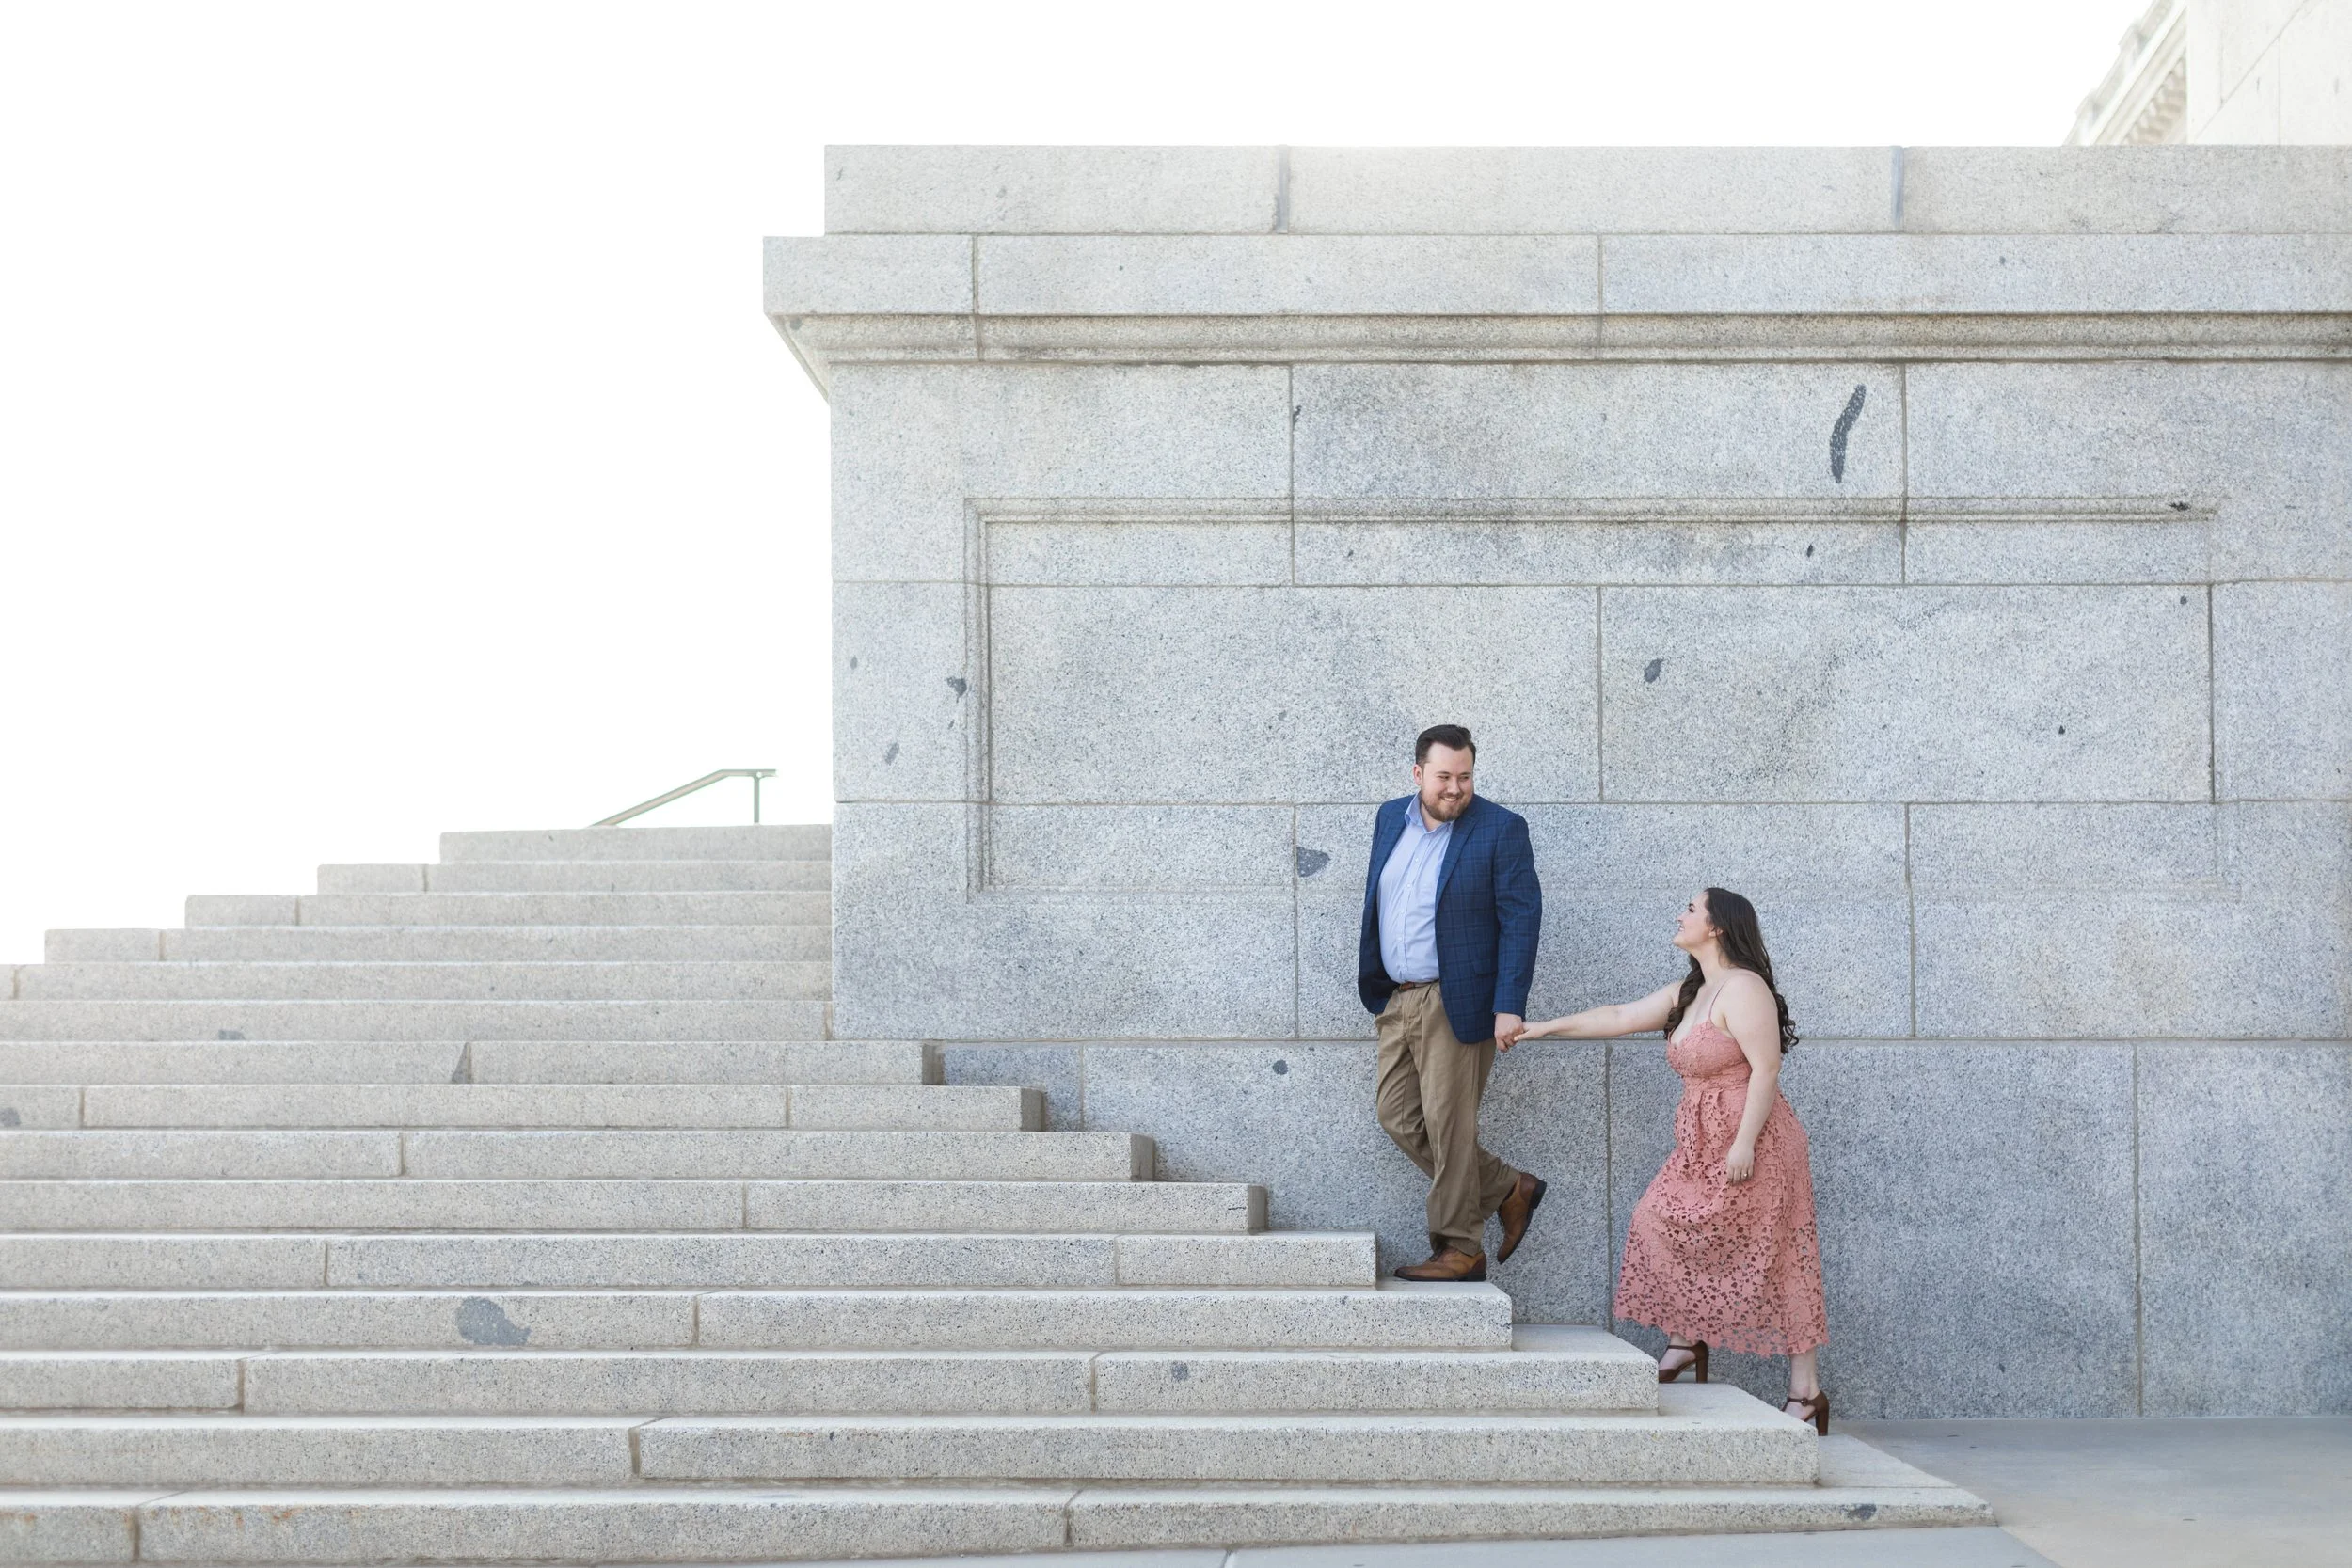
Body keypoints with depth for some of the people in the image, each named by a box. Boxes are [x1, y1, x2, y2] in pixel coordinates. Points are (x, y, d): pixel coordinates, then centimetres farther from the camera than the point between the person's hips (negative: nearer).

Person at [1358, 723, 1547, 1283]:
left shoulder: (1501, 829, -9)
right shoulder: (1390, 819, 9)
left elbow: (1521, 918, -12)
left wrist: (1509, 1006, -18)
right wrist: (1372, 982, 14)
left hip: (1455, 1002, -7)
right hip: (1397, 1000, 7)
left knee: (1449, 1127, -3)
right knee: (1399, 1118, 8)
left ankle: (1459, 1249, 9)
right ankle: (1508, 1191, 23)